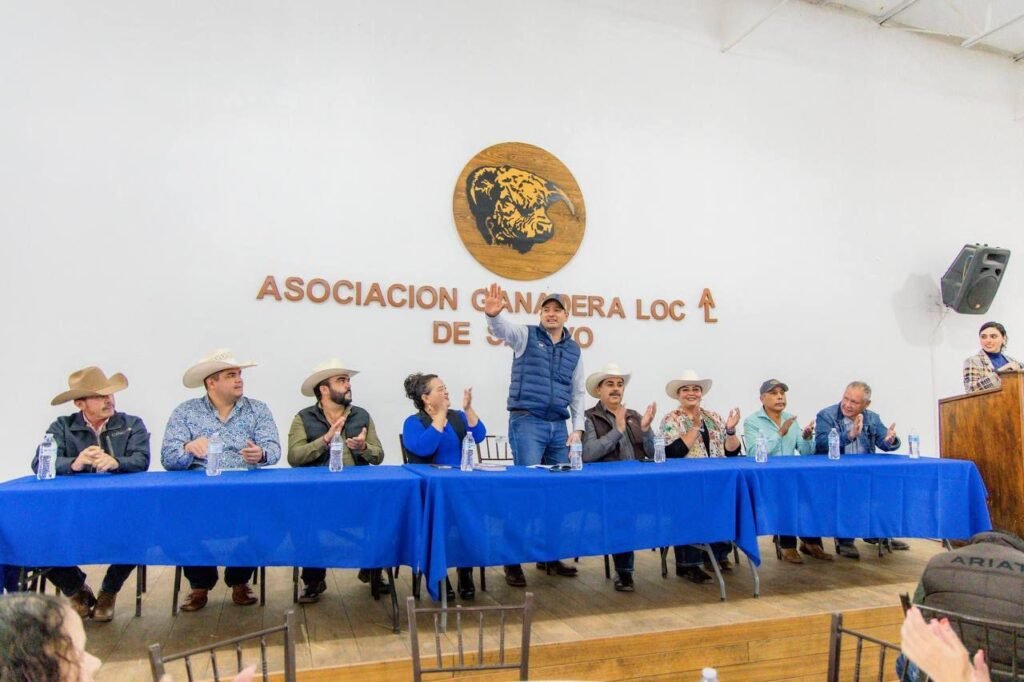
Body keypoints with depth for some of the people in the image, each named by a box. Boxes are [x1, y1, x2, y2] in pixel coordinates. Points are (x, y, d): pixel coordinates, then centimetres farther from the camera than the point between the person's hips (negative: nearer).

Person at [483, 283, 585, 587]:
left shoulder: (574, 350, 14)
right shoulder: (527, 335, 2)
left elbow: (577, 393, 16)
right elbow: (501, 329, -20)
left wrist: (578, 428, 6)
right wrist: (493, 314, -42)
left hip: (558, 426, 5)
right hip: (527, 421, -5)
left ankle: (549, 555, 21)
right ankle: (513, 559, 1)